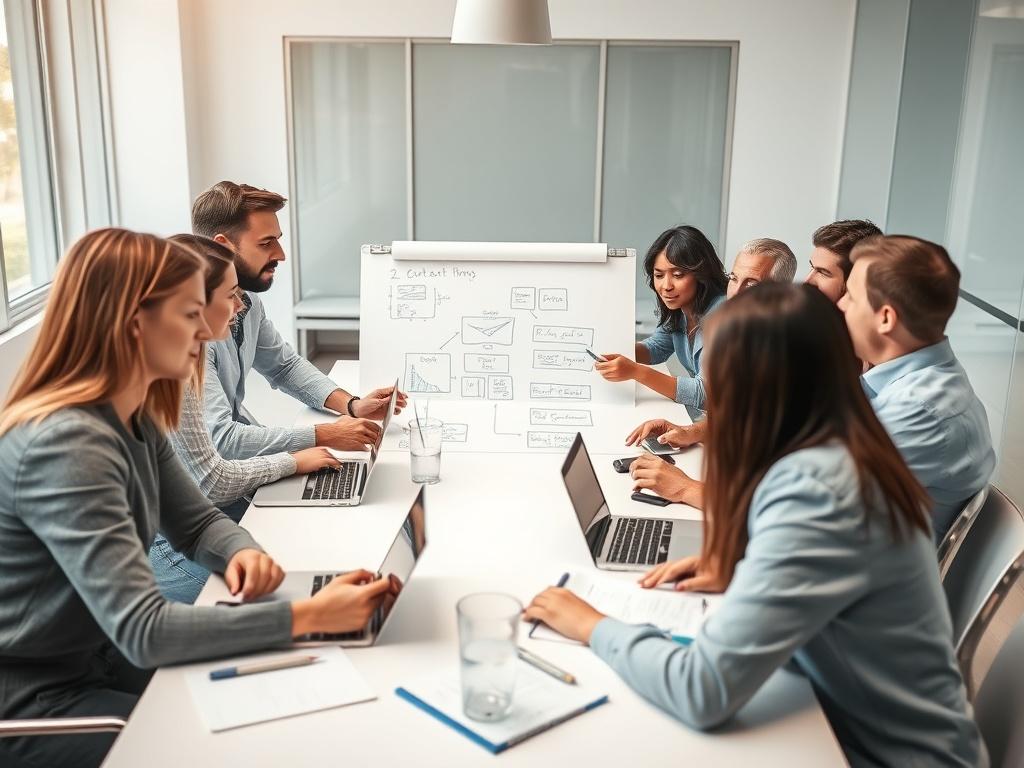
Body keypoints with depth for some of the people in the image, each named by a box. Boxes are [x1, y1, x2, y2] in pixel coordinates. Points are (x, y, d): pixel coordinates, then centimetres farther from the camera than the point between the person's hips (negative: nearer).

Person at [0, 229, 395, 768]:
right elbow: (141, 629, -34)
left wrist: (242, 552, -14)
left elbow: (197, 522, 10)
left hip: (102, 659, 8)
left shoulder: (136, 421, 0)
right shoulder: (66, 443, -30)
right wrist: (309, 616, -34)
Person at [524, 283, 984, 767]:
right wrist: (738, 575, 2)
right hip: (854, 725, 7)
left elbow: (703, 692, -30)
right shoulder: (841, 455, -1)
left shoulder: (813, 492, -28)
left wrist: (593, 626, -15)